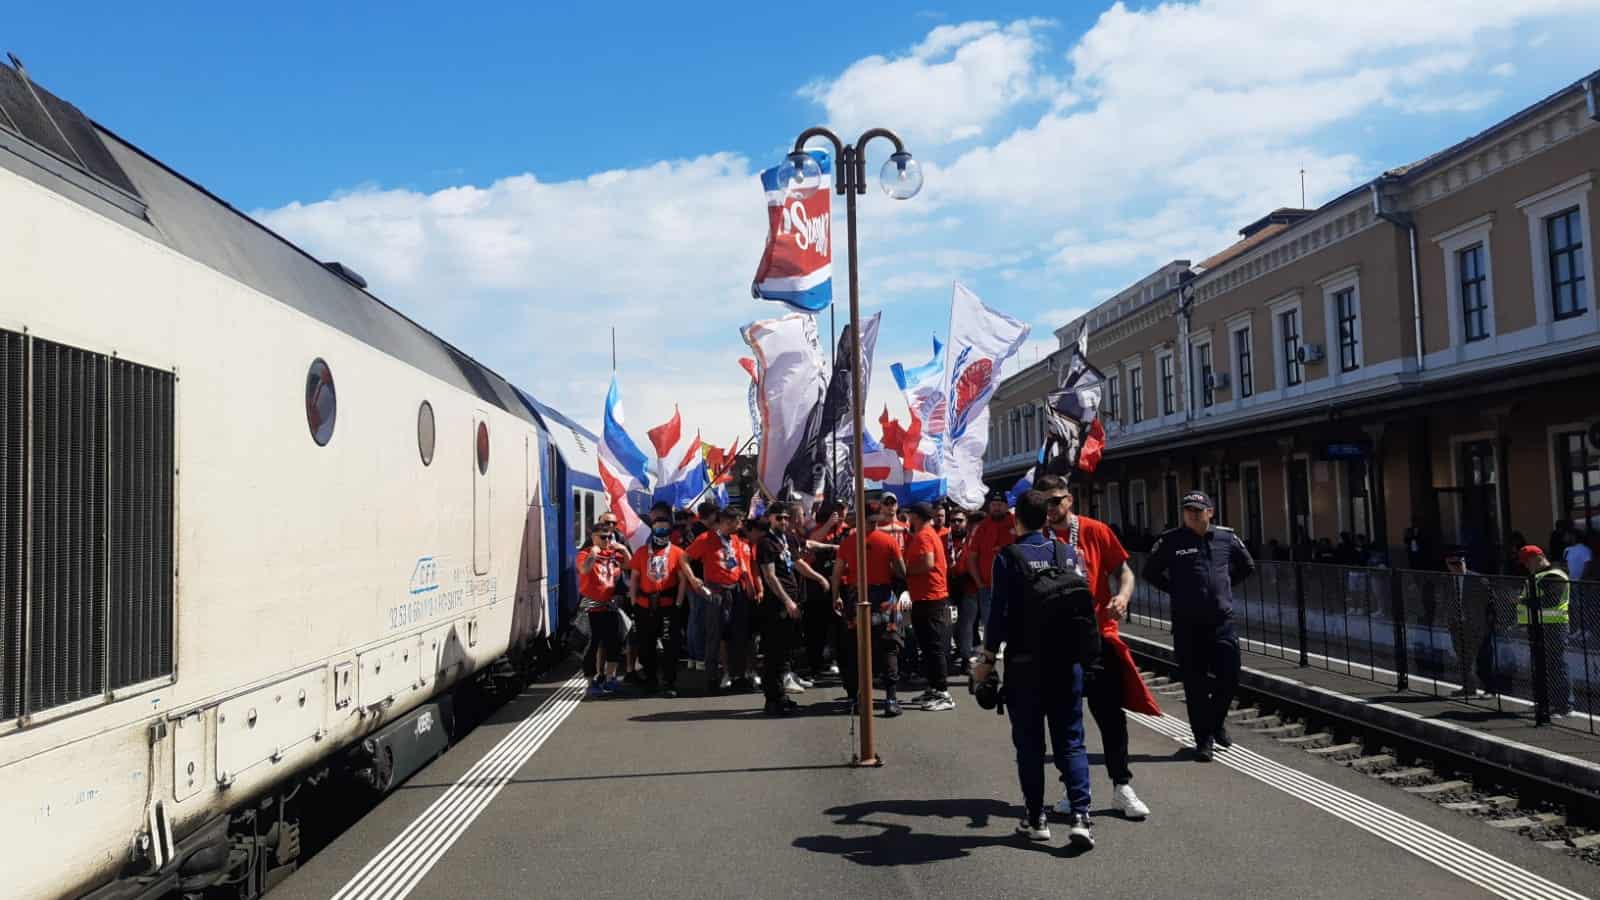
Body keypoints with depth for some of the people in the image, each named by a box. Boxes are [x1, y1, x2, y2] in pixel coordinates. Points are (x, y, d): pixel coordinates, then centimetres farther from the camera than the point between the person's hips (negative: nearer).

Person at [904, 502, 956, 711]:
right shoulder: (928, 534, 18)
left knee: (934, 647, -9)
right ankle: (933, 690, 20)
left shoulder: (923, 536, -13)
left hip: (929, 599, -10)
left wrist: (905, 570, -13)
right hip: (929, 598, 10)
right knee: (929, 646, 14)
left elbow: (928, 563, -24)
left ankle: (943, 694, -9)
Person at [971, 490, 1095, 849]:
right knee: (1071, 741, 7)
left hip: (1025, 662, -3)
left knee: (1029, 742, 8)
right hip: (1067, 659, 3)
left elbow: (1000, 612, -11)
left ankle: (1035, 819, 13)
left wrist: (987, 658, -4)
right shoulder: (1069, 553, 3)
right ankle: (1080, 816, -4)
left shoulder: (1008, 557, -9)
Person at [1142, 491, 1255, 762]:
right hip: (1187, 625, -2)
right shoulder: (1170, 541, -4)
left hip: (1222, 621, 2)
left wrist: (1224, 585, 12)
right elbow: (1151, 572, 8)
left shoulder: (1226, 538, 4)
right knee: (1195, 684, 2)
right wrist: (1175, 590, 2)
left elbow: (1247, 566, 21)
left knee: (1230, 677, 3)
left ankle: (1216, 721, 31)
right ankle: (1204, 739, 14)